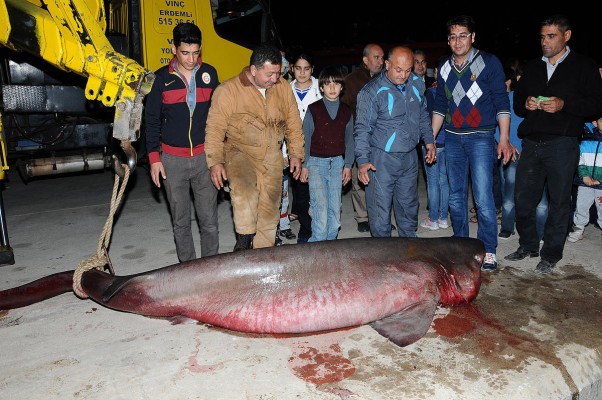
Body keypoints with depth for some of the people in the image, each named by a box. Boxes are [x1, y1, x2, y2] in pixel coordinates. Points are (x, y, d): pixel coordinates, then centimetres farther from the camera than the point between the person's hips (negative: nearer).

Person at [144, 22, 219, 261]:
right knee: (180, 222, 7)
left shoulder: (209, 74, 5)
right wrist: (154, 157, -2)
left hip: (204, 157, 1)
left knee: (209, 221, 2)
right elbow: (151, 120, 5)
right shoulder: (162, 78, 1)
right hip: (172, 159, 0)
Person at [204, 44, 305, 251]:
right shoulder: (228, 90, -11)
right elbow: (215, 128, -10)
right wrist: (215, 162, -14)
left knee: (269, 207, 5)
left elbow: (293, 123, 10)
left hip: (271, 156, 4)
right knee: (244, 188, -32)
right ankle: (244, 237, -16)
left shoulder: (283, 88, 1)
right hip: (240, 151, -3)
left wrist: (296, 154, 8)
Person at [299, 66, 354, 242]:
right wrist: (304, 165, -2)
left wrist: (348, 165, 5)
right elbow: (306, 138, 1)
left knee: (335, 206, 3)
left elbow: (349, 139, 12)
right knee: (320, 205, -12)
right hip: (316, 161, -3)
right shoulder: (313, 109, 0)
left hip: (337, 162, 3)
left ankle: (331, 241, 16)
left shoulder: (346, 111, 9)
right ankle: (317, 244, -3)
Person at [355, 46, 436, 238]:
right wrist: (363, 161, -20)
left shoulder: (417, 84, 4)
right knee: (380, 209, 0)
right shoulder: (371, 92, -14)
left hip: (410, 156, 6)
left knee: (409, 205, 18)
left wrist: (429, 141, 17)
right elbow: (362, 128, -13)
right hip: (381, 159, -5)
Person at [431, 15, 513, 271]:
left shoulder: (489, 63, -2)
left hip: (481, 137, -4)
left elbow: (501, 102, -4)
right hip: (453, 139, 5)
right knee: (456, 196, 9)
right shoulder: (444, 68, 10)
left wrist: (504, 139, -11)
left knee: (483, 197, -8)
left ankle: (488, 250, 5)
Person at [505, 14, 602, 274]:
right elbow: (517, 102, 22)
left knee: (559, 201, 2)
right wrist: (525, 104, -1)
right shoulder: (532, 68, 18)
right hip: (531, 143, 5)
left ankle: (550, 255, 14)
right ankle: (528, 245, 26)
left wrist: (564, 105, -17)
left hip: (562, 144, -4)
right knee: (523, 198, 7)